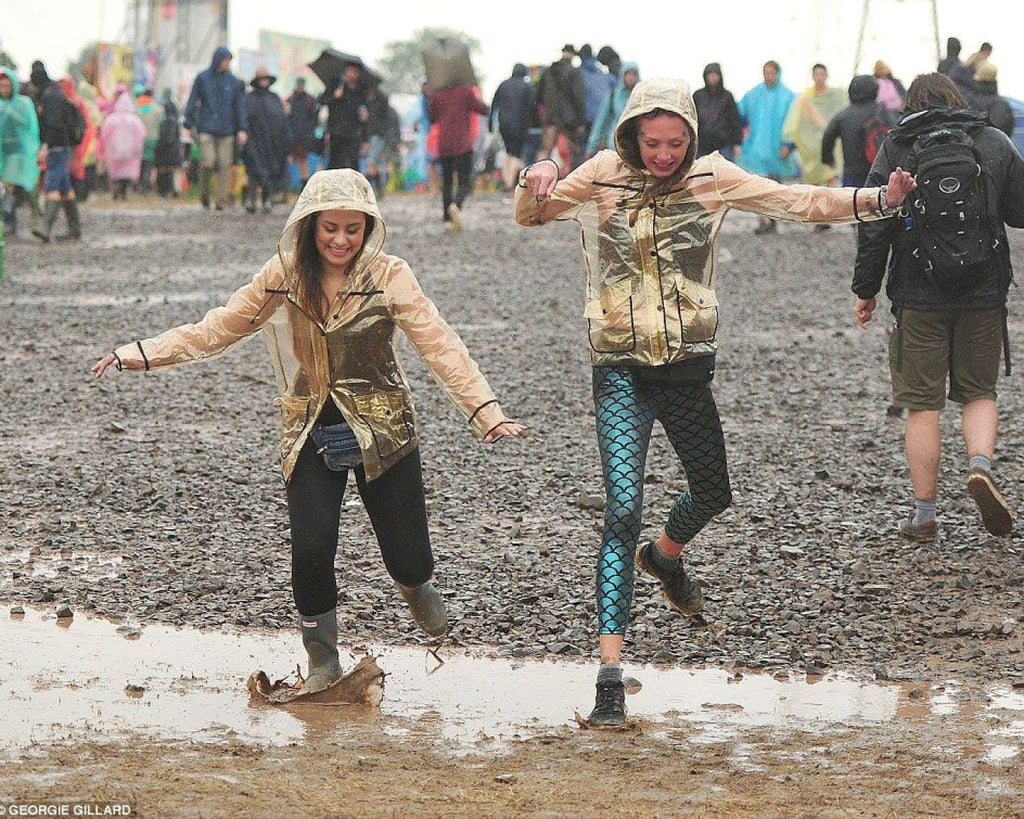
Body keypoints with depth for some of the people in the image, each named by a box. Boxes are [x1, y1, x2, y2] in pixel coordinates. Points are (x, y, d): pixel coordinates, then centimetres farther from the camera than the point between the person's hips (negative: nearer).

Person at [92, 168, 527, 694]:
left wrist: (485, 412, -23)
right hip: (310, 436, 1)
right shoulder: (284, 276, -1)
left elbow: (440, 345, -13)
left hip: (382, 430, -1)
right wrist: (144, 354, 1)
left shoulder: (388, 277, -9)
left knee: (408, 559, -2)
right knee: (310, 552, -11)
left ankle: (413, 585, 39)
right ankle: (322, 659, 16)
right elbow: (218, 328, 7)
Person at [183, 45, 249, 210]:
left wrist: (243, 129, 1)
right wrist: (189, 124, 2)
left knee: (224, 166, -3)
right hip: (207, 128, -2)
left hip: (226, 129, 2)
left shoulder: (233, 81, 7)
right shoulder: (203, 78, 3)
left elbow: (240, 106, 9)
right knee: (208, 163, -11)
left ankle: (221, 200, 1)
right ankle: (204, 192, 13)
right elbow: (192, 102, 7)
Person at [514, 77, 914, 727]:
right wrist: (538, 181, -26)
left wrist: (876, 201, -13)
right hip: (621, 371, -3)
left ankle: (665, 555, 57)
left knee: (713, 492, 20)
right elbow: (530, 216, -3)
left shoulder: (713, 178, -1)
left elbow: (799, 202, -1)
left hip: (689, 366, 3)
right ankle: (610, 673, -16)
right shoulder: (605, 176, -5)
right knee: (623, 509, -15)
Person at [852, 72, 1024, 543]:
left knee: (923, 404, 5)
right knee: (979, 392, 15)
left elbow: (874, 225, -3)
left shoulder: (896, 149, 0)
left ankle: (924, 513, 6)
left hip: (918, 296, -1)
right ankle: (980, 465, -12)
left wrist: (865, 290, 5)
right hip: (984, 293, 1)